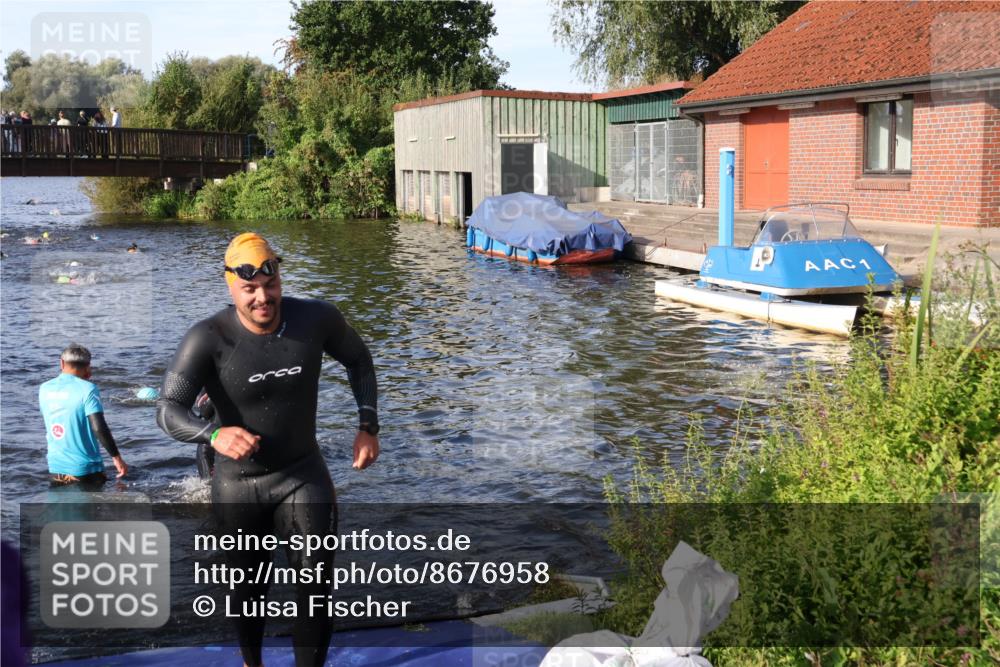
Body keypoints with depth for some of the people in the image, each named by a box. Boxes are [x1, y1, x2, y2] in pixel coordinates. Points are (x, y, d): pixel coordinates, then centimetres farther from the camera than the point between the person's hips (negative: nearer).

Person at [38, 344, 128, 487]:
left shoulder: (44, 389, 3)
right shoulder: (87, 389, -15)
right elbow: (99, 428, -22)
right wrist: (116, 457, -15)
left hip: (56, 467, 5)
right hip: (85, 469, -5)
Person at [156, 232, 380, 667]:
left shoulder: (316, 319, -16)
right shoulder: (208, 339, -25)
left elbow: (357, 359, 5)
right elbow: (168, 410, -31)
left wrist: (368, 426, -2)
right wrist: (214, 434, -51)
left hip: (303, 473, 1)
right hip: (239, 483, -1)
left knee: (316, 584, -7)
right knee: (249, 585, 18)